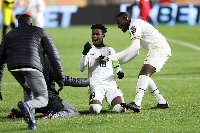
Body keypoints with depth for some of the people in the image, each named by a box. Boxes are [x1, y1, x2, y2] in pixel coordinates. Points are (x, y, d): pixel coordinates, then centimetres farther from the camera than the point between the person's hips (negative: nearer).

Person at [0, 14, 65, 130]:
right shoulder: (40, 32, 23)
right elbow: (53, 55, 15)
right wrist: (60, 77, 16)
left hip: (14, 68, 4)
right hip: (32, 67, -4)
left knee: (28, 90, 33)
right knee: (42, 100, 7)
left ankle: (31, 123, 19)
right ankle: (27, 106, -29)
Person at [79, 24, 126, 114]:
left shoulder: (110, 50, 19)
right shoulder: (90, 51, 13)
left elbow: (116, 66, 28)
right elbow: (82, 69, 1)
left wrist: (120, 72, 4)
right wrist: (85, 53, -13)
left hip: (111, 84, 2)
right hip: (95, 85, -2)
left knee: (121, 109, -23)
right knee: (95, 110, -30)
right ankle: (98, 102, 9)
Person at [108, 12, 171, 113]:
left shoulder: (134, 24, -6)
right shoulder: (134, 27, 26)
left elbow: (135, 46, -21)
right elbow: (135, 53, 31)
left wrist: (116, 56, -22)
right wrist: (120, 62, 26)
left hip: (159, 48, -11)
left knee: (144, 73, -24)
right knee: (143, 76, 14)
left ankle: (137, 104, -39)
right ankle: (162, 103, 16)